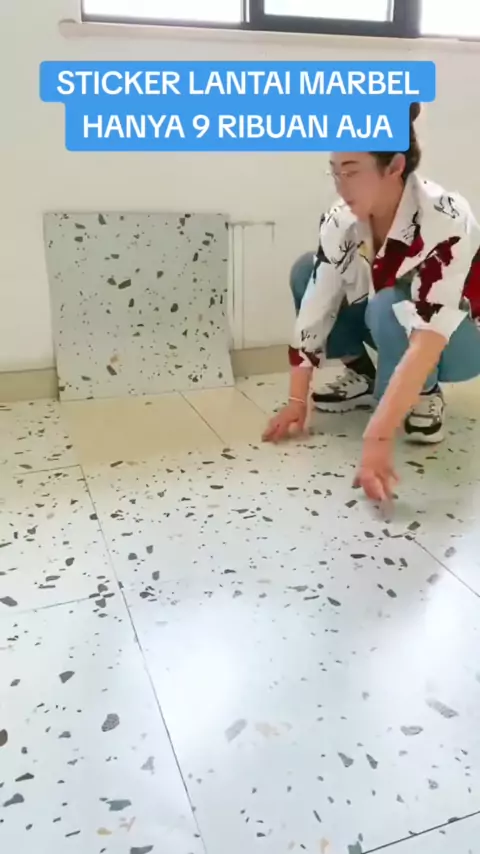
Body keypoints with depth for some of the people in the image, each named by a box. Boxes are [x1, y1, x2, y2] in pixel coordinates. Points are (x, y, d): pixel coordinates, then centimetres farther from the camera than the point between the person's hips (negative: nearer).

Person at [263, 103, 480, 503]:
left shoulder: (444, 222, -35)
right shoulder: (341, 221, -19)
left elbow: (426, 341, -44)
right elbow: (316, 306, -17)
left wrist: (378, 437, -51)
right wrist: (296, 401, -21)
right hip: (390, 320, 6)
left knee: (390, 307, -37)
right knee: (307, 272, -11)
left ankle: (426, 396, -8)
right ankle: (362, 378, 4)